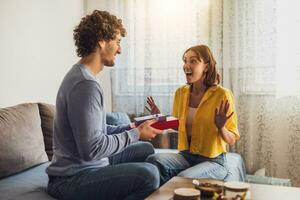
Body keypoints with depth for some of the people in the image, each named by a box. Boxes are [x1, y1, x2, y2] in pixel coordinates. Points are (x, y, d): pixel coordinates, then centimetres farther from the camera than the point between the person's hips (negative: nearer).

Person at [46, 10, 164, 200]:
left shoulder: (80, 75, 10)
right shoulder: (85, 85, -23)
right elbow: (92, 149, -26)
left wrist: (131, 128, 5)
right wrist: (136, 134, -15)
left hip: (86, 164, 11)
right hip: (71, 180, -11)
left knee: (146, 149, 20)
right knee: (148, 174, -27)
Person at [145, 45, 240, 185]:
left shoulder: (222, 95, -11)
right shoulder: (180, 93, 6)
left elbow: (232, 140, -5)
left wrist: (221, 128, -25)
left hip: (213, 161, -4)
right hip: (185, 156, 5)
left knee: (184, 178, -33)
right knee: (154, 160, -25)